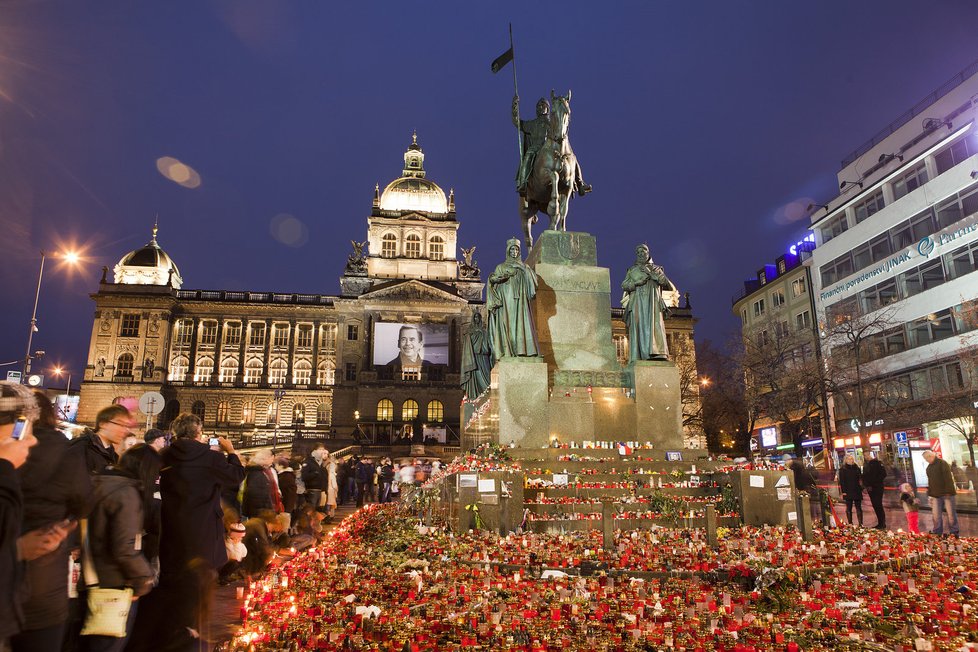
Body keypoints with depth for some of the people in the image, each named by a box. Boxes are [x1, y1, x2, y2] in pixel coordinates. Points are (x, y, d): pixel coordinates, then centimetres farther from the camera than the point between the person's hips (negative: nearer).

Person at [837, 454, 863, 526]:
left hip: (857, 491, 3)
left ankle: (861, 523, 7)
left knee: (858, 508, 5)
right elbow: (841, 481, -4)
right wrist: (843, 491, -11)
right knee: (849, 508, 2)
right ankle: (850, 524, 7)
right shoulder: (842, 470, 0)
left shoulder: (856, 468, 11)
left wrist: (861, 488, 4)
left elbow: (860, 479, 14)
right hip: (848, 492, -3)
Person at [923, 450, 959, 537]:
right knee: (936, 515, 2)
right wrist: (930, 494, 14)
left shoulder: (942, 463, -7)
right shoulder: (929, 468, 15)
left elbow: (948, 478, -14)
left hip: (947, 494, -6)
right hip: (936, 495, 6)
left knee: (951, 514, 1)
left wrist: (948, 492, -20)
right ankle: (937, 533, 8)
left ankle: (953, 532, 10)